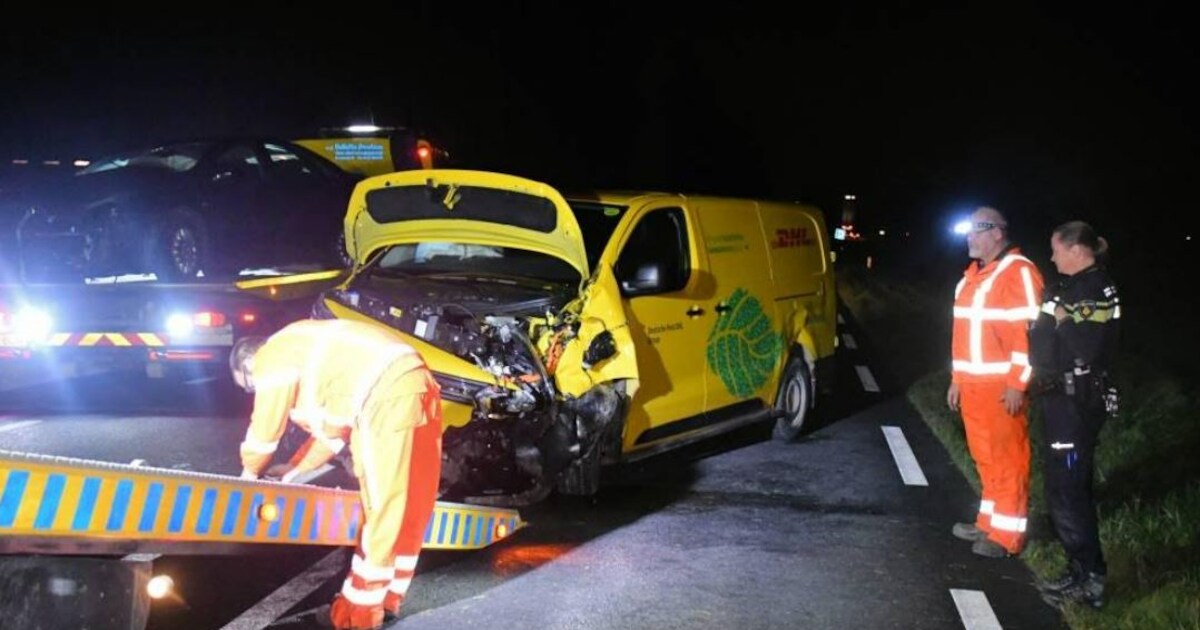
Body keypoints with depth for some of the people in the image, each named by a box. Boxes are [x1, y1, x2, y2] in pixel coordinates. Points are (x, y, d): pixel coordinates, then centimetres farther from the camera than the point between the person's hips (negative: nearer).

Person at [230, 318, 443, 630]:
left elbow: (265, 427, 6)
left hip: (389, 396, -10)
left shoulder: (271, 359, 3)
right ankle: (387, 599, 27)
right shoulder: (304, 354, 31)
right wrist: (294, 468, 37)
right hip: (416, 384, 10)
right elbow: (334, 427, 33)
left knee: (383, 507, -2)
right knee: (408, 505, 15)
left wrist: (251, 471, 24)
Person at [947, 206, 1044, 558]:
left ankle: (1007, 535, 5)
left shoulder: (1018, 273, -11)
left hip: (1003, 386, -8)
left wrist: (1017, 385, -19)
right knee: (984, 457, 15)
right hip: (973, 385, 8)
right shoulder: (972, 275, 16)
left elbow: (1030, 332, -17)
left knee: (1007, 459, -2)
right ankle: (989, 523, 25)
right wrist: (957, 379, 19)